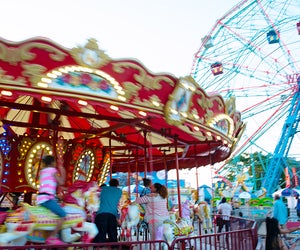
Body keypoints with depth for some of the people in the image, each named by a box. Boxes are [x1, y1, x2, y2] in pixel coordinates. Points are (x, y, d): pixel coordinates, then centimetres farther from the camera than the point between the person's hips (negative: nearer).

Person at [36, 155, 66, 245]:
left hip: (40, 198, 10)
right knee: (63, 215, -17)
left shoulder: (42, 171, 22)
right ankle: (52, 237, -19)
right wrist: (62, 171, 5)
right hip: (47, 198, -10)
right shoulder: (52, 170, -2)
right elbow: (61, 182, -6)